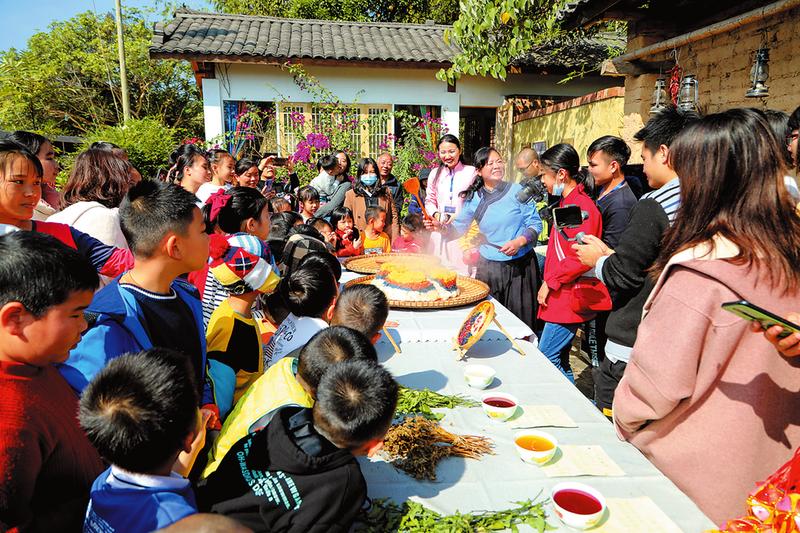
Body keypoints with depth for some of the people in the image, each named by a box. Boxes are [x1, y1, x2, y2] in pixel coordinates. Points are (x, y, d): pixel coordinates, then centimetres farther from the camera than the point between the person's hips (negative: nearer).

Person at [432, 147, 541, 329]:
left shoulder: (517, 191, -4)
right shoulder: (473, 199, 3)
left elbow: (535, 223, -1)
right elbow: (458, 228, 8)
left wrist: (519, 242, -17)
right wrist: (441, 226, -12)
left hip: (520, 265, -2)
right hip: (488, 265, 2)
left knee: (519, 320, 4)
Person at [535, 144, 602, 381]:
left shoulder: (582, 206, -17)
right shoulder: (567, 203, 16)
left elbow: (580, 260, -23)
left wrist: (550, 282, -14)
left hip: (567, 301, -10)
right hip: (559, 298, 10)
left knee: (546, 357, -6)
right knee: (559, 360, 15)